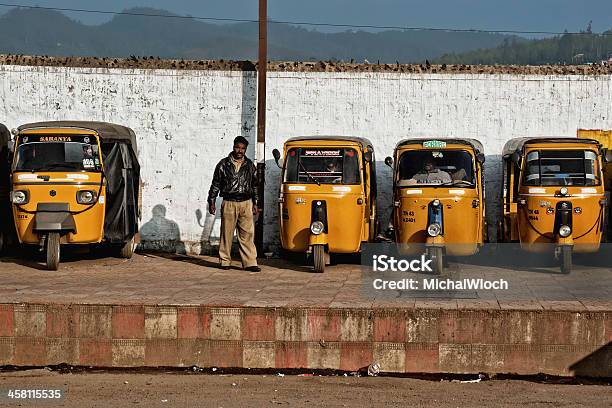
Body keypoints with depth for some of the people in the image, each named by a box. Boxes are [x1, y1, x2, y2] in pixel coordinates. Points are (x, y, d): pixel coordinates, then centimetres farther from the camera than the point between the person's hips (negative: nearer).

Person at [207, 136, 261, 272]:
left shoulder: (250, 166, 12)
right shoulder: (223, 164, 4)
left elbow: (255, 185, 20)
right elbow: (215, 184, 7)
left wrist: (255, 203, 16)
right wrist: (211, 202, 5)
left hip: (246, 203, 2)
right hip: (229, 203, -2)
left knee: (247, 234, -4)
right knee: (227, 233, 0)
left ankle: (250, 262, -5)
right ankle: (224, 261, 10)